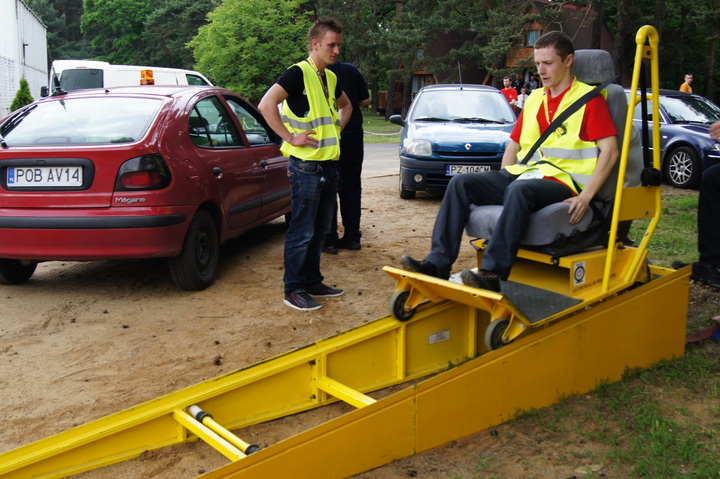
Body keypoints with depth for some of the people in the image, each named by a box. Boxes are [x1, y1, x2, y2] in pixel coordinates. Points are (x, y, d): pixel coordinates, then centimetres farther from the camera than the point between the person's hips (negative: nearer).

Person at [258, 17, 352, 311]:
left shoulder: (330, 78, 13)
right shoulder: (299, 73, -11)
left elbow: (346, 105, 33)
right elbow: (266, 105, -23)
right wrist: (290, 137, -20)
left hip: (329, 163, 8)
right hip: (306, 165, -8)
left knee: (320, 229, 14)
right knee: (302, 231, -4)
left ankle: (312, 281, 25)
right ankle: (294, 290, 5)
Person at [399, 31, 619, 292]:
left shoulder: (589, 98, 1)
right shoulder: (534, 99, 21)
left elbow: (610, 150, -7)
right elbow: (514, 145, 26)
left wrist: (586, 196, -18)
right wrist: (499, 184, 9)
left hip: (561, 181, -7)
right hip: (521, 174, 7)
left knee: (520, 190, -39)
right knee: (461, 183, -13)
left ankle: (493, 274, -42)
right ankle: (438, 263, -22)